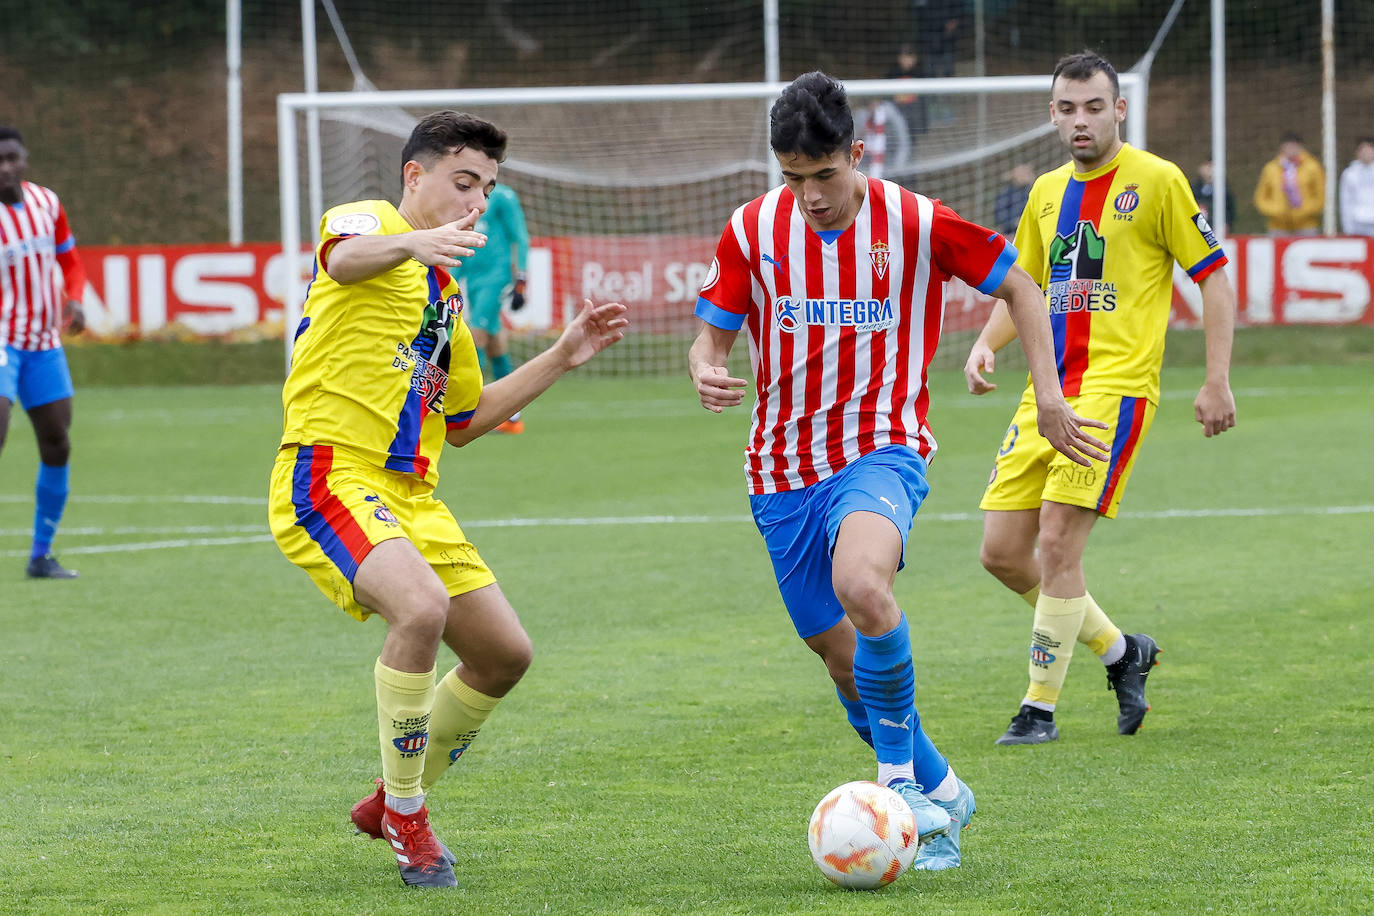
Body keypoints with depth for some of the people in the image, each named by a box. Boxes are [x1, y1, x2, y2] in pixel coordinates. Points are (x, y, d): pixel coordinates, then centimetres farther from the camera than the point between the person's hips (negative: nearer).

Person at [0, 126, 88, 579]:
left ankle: (41, 555, 17)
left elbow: (70, 260, 17)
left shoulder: (46, 202, 4)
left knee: (57, 446, 6)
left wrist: (74, 301, -3)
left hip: (44, 342, 6)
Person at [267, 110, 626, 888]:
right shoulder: (370, 220, -2)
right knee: (422, 607, -31)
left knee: (504, 653, 8)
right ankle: (404, 817, -15)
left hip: (411, 495, 9)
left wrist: (561, 359, 24)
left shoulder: (447, 294, 23)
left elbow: (464, 423, 30)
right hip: (330, 474, -9)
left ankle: (394, 799, 27)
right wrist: (412, 242, -51)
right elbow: (346, 259, -29)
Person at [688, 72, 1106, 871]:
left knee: (861, 585, -34)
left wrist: (1049, 396, 0)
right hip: (783, 468, 4)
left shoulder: (916, 223, -6)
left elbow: (1018, 287, 6)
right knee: (844, 660, 6)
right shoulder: (753, 229, 1)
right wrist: (707, 374, -15)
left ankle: (900, 773, -18)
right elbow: (713, 333, 9)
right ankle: (941, 792, 29)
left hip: (882, 451, -4)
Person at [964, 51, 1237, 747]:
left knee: (1058, 543, -15)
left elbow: (1213, 277, -1)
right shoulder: (1047, 192, 15)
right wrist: (986, 345, 5)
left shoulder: (1157, 181, -3)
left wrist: (1217, 381, -7)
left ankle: (1041, 708, -4)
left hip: (1115, 385, -7)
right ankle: (1118, 650, 21)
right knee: (1002, 551, 1)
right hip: (1047, 391, 7)